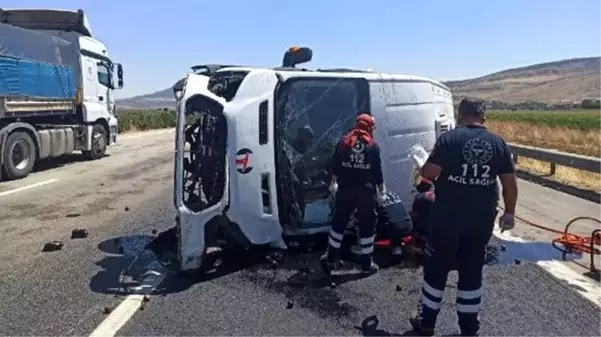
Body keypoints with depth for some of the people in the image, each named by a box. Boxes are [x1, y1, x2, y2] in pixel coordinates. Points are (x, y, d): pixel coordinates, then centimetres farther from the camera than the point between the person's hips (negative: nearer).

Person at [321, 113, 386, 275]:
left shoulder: (344, 142, 5)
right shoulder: (373, 145, -2)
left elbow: (335, 165, 7)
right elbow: (377, 171, -3)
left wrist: (334, 183, 19)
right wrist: (381, 190, 6)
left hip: (345, 189, 3)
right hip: (366, 191, -2)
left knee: (339, 223, 12)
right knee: (367, 226, 7)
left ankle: (330, 259, 18)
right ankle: (366, 263, 14)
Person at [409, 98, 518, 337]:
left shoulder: (449, 138, -9)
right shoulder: (498, 143, 3)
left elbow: (429, 173, -14)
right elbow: (510, 183, 5)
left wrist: (422, 168, 9)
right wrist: (509, 213, 17)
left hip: (448, 216, -3)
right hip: (482, 218, 4)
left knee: (437, 268, 11)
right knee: (472, 271, 16)